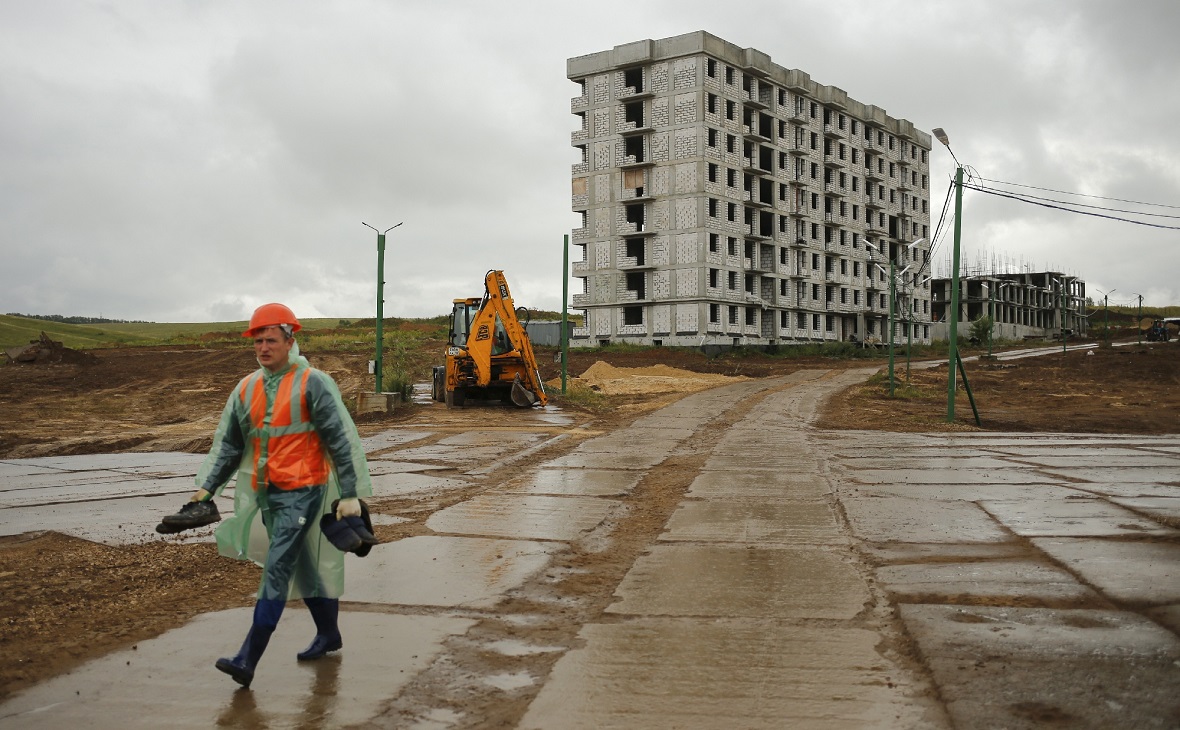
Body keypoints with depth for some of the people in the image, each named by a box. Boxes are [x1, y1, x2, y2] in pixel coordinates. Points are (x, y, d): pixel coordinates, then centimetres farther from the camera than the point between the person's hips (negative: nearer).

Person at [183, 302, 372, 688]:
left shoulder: (313, 383, -10)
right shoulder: (246, 389, 9)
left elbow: (343, 441, -11)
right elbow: (227, 444, 13)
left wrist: (351, 494, -14)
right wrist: (206, 487, 3)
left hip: (302, 492, -7)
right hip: (265, 493, 7)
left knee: (276, 570, -11)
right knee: (303, 566, 17)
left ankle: (248, 659, -10)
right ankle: (328, 634, 33)